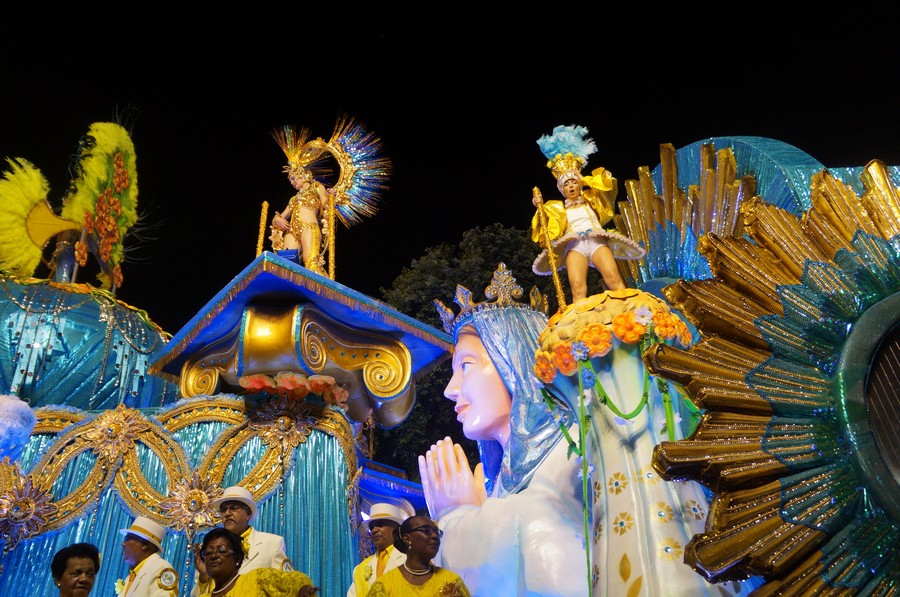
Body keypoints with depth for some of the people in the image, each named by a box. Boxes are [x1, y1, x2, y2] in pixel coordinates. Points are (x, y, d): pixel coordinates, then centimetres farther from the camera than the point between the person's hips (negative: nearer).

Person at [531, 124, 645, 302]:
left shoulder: (590, 199, 27)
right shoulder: (558, 208, 25)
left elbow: (607, 182, 17)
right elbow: (550, 231, 11)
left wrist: (585, 180, 21)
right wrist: (540, 207, 2)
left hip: (597, 241, 1)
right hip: (574, 246, -1)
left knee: (613, 277, -26)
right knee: (577, 288, -27)